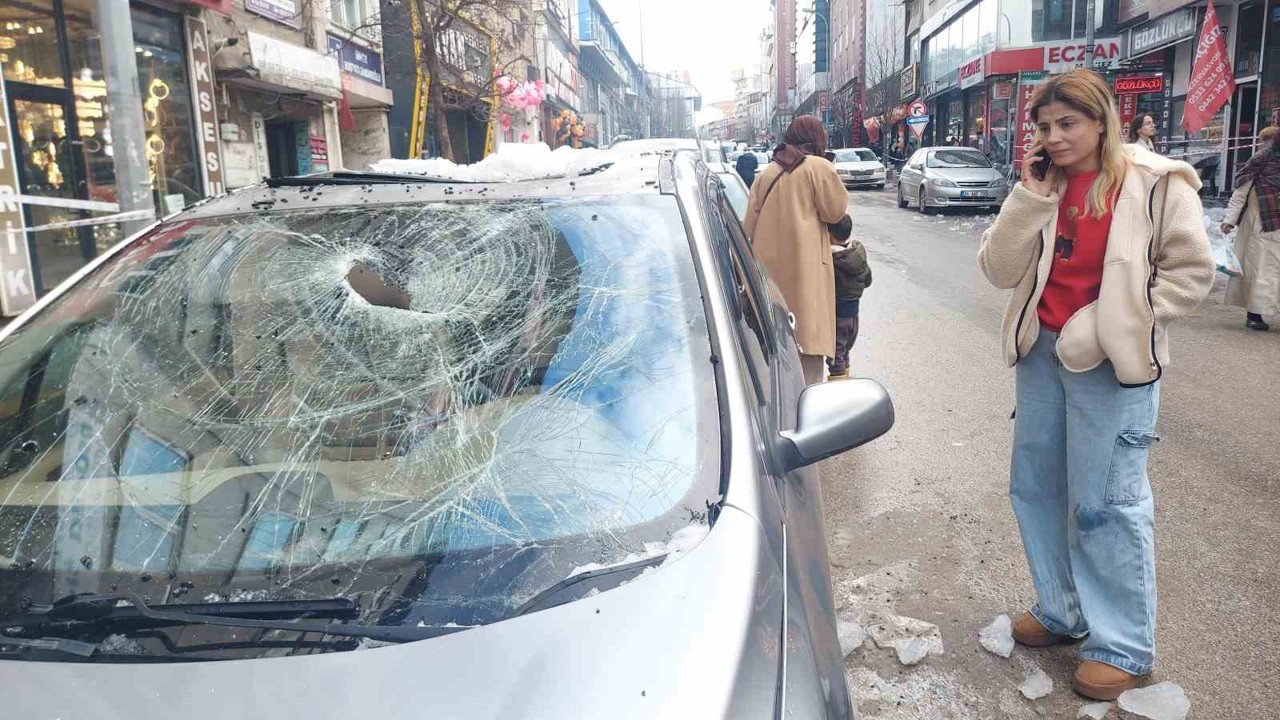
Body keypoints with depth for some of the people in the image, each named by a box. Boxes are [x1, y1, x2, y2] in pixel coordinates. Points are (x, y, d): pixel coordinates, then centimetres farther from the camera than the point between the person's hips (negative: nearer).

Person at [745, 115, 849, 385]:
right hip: (804, 264, -6)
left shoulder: (767, 173, 10)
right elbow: (835, 211, -2)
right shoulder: (819, 167, -7)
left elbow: (751, 222, 13)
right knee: (808, 331, -5)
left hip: (768, 264, 6)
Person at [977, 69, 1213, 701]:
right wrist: (1030, 196, -11)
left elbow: (1190, 272, -7)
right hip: (1042, 354, 6)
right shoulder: (1042, 187, 7)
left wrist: (1107, 325, -13)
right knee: (1035, 488, 14)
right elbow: (1000, 269, -1)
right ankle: (1061, 612, 32)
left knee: (1103, 503, -2)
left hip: (1112, 364, -6)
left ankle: (1123, 645, 15)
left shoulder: (1155, 183, -6)